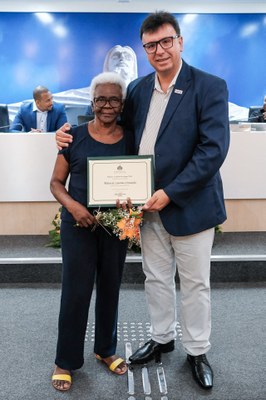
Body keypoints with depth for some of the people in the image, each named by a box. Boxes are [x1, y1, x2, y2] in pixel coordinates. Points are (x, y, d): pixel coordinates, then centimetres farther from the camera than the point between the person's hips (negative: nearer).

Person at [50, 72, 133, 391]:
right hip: (78, 225, -2)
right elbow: (56, 182, 0)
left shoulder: (130, 140, 1)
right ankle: (66, 360, 22)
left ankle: (106, 349, 36)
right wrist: (72, 206, -19)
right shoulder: (75, 136, -4)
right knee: (75, 291, 3)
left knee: (110, 289, 15)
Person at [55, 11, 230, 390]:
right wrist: (74, 134, 1)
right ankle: (161, 338, 39)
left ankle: (197, 351, 30)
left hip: (189, 205, -4)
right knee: (156, 278, 17)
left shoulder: (210, 87, -10)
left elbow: (213, 150, -17)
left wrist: (170, 193, -20)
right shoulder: (138, 89, 6)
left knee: (194, 283, 10)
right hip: (149, 205, 5)